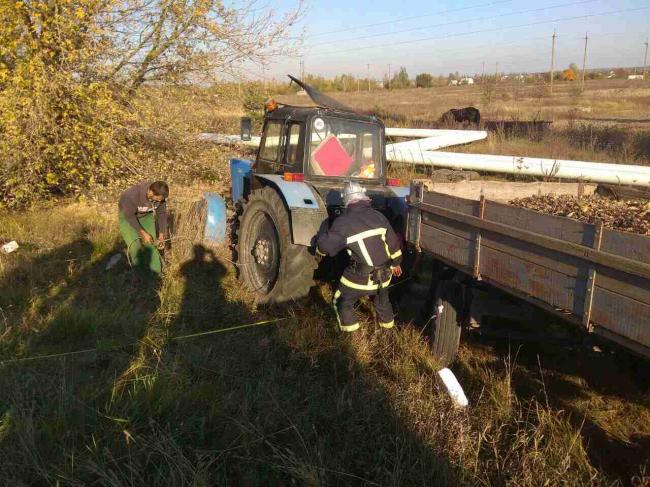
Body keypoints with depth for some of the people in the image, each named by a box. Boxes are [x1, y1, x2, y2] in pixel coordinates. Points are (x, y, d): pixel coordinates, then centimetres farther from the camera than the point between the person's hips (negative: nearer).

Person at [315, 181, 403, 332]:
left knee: (342, 302, 17)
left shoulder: (343, 222, -14)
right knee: (382, 299, 34)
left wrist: (323, 230, 13)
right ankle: (387, 322, 50)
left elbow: (324, 247, -9)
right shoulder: (378, 216, 1)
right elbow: (393, 243, 9)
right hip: (384, 274, 5)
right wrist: (395, 263, 25)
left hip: (360, 278, -5)